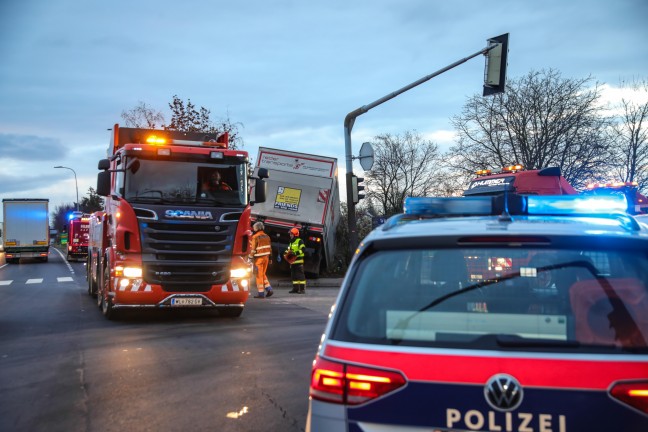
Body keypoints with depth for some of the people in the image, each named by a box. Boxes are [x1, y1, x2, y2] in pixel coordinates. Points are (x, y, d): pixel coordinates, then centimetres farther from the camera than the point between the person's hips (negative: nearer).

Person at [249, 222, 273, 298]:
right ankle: (269, 289, 10)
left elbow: (252, 249, -14)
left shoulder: (255, 237, -13)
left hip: (259, 258, -6)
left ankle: (261, 293, 2)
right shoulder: (267, 236, 8)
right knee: (263, 274, 18)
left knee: (259, 275, 0)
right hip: (266, 257, 7)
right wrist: (270, 258, 19)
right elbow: (270, 248, 12)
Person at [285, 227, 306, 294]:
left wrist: (296, 253, -26)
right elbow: (288, 250, 28)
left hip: (299, 261, -9)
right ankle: (295, 289, 16)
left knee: (300, 275, -8)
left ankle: (302, 289, -8)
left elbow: (302, 249, -15)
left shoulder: (300, 241, -6)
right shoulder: (291, 242, 21)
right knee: (294, 275, 10)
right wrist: (286, 253, 6)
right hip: (292, 261, 9)